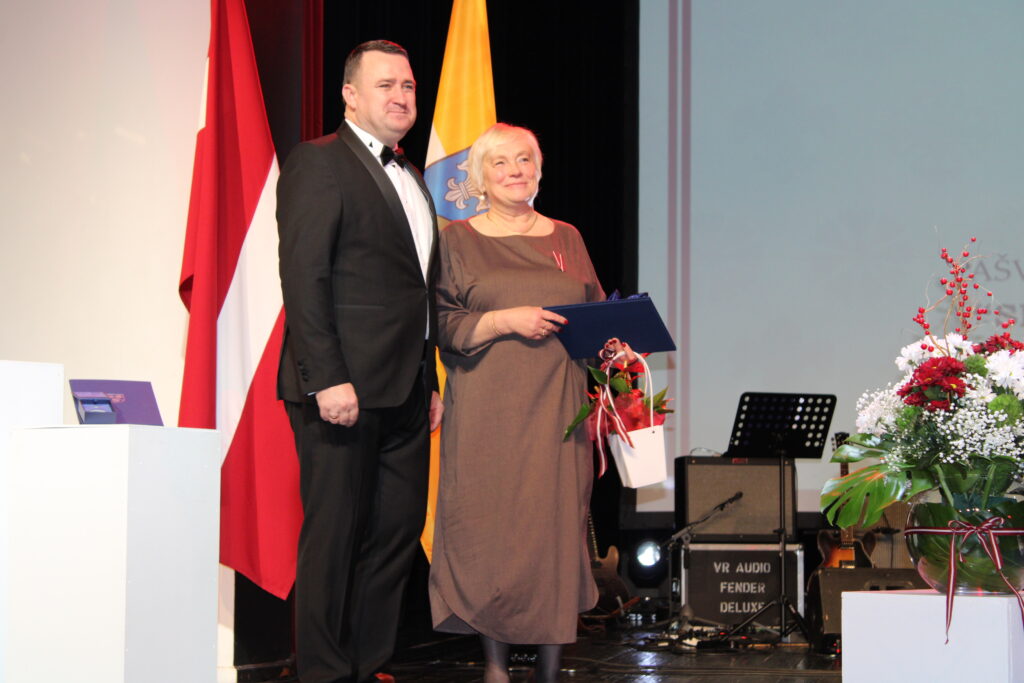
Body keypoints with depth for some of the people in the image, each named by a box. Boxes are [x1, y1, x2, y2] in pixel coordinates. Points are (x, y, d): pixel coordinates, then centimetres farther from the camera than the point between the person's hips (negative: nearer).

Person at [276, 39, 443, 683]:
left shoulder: (412, 180, 20)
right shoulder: (320, 163, -5)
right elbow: (303, 277, -13)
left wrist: (430, 383, 16)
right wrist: (327, 380, -20)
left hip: (404, 395, 8)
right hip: (345, 389, -8)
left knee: (397, 532, 7)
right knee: (335, 534, -3)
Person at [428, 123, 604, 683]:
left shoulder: (566, 239, 16)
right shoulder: (458, 241, 7)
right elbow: (444, 325, -1)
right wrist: (507, 320, -14)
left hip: (556, 407, 2)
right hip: (488, 411, -2)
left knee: (557, 526, -4)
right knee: (489, 527, -6)